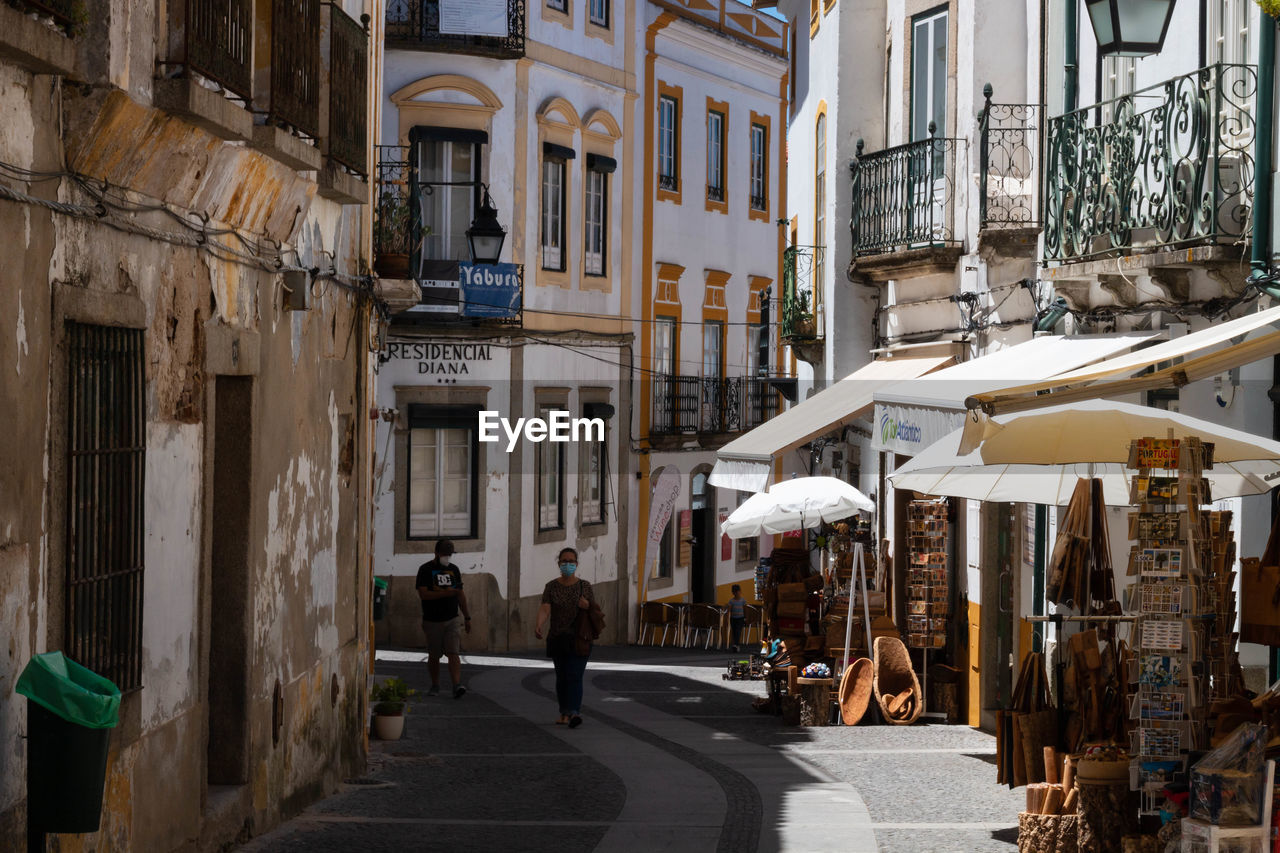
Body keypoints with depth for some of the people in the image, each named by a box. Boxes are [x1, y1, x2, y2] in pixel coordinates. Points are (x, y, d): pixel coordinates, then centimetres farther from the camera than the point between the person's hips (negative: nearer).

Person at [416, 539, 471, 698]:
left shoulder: (453, 569, 12)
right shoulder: (426, 570, -3)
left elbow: (460, 595, 18)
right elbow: (423, 594, -14)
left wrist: (467, 617, 14)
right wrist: (446, 593, -21)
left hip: (453, 619, 2)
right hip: (432, 621, -2)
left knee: (453, 653, -11)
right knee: (434, 656, 7)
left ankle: (457, 685, -22)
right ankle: (435, 686, 21)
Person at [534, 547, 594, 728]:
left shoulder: (584, 587, 1)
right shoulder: (551, 587, 1)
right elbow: (545, 609, -14)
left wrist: (587, 606, -17)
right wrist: (539, 624, -34)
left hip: (579, 639, -2)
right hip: (558, 639, 2)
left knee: (574, 676, -14)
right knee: (562, 677, 10)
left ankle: (574, 714, -26)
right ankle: (564, 712, 25)